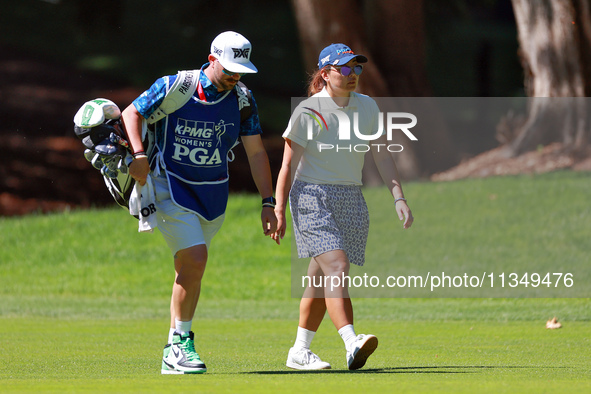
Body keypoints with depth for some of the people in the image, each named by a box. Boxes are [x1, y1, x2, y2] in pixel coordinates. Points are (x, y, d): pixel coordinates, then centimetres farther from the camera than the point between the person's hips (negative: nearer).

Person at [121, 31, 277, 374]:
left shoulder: (241, 100, -2)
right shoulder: (173, 87, -12)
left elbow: (256, 152, 2)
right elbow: (132, 112, -1)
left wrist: (269, 203, -2)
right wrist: (139, 155, -17)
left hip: (214, 194, 4)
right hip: (171, 188, -4)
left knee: (189, 268, 6)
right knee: (196, 259, -18)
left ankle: (175, 354, 17)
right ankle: (182, 342, -5)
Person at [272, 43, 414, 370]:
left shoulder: (367, 107, 5)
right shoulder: (308, 112, -10)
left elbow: (383, 157, 6)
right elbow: (288, 165, -6)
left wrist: (399, 198, -5)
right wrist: (279, 211, -9)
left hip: (351, 201, 6)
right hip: (312, 197, -6)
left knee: (322, 278, 9)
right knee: (337, 268, -22)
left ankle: (299, 351, 20)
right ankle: (351, 344, -34)